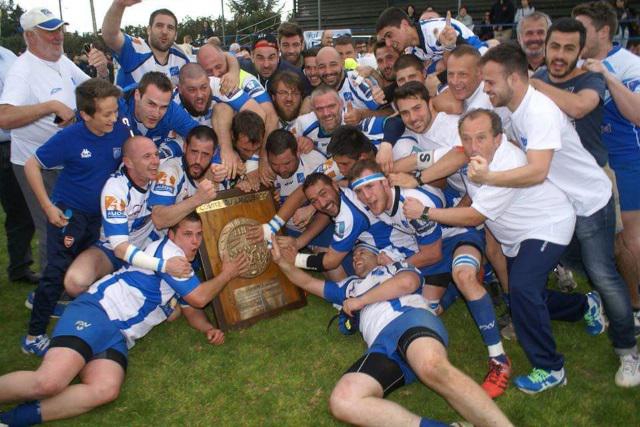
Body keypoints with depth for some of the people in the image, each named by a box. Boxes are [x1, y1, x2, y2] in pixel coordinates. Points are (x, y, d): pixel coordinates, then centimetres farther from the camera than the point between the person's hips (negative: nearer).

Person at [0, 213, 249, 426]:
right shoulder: (168, 250, -4)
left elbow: (192, 310, 27)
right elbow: (199, 298, -7)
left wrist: (208, 329, 7)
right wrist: (226, 275, 5)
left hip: (119, 336, 8)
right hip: (95, 312, -8)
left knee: (106, 390, -23)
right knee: (49, 382, -30)